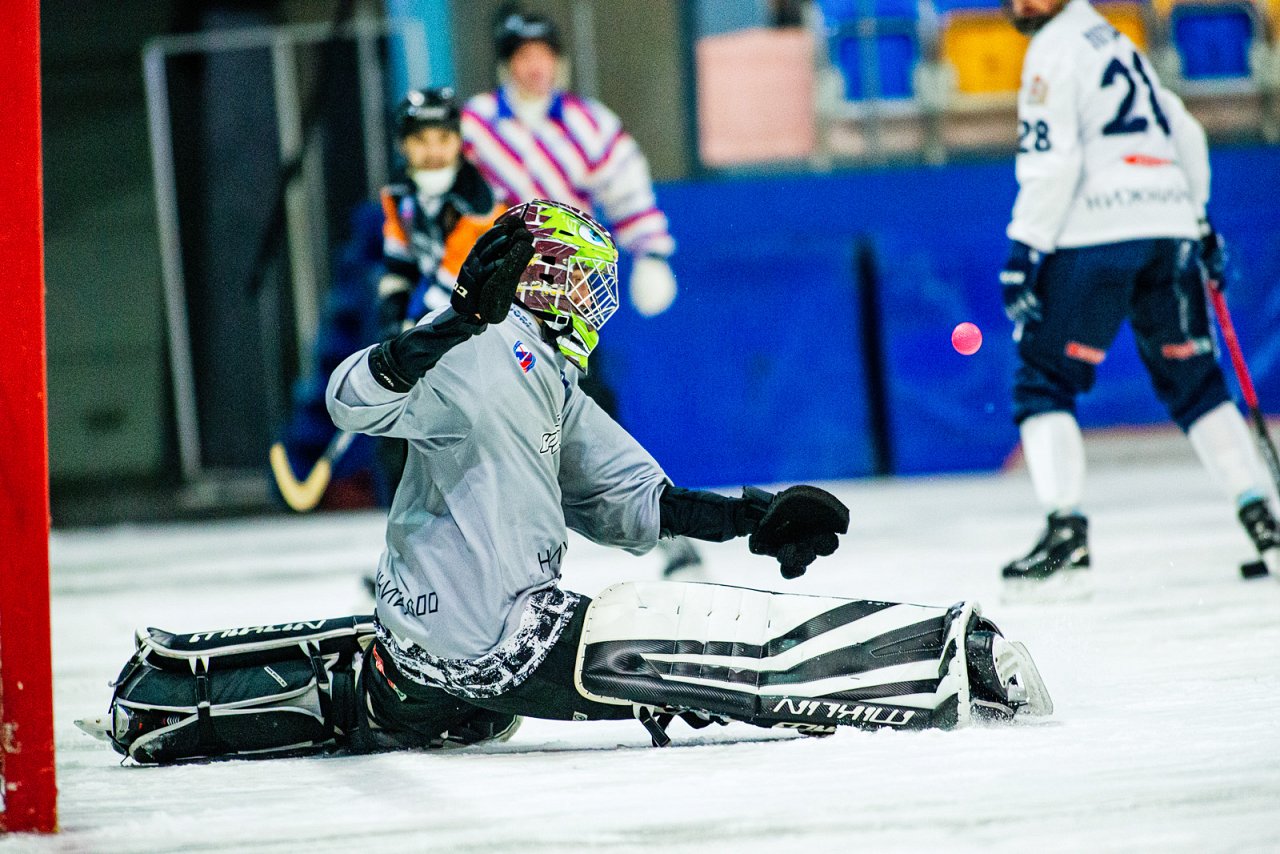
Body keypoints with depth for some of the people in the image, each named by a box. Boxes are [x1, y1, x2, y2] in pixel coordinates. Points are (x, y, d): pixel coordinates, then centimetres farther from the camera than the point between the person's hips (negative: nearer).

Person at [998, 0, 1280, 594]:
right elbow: (1185, 133, 29)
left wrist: (1024, 251, -14)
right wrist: (1198, 220, 36)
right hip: (1169, 228, 8)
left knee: (1043, 379, -3)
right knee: (1192, 381, 15)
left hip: (1098, 233, -8)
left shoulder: (1055, 48, -3)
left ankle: (1067, 537, -14)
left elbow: (1051, 161, -13)